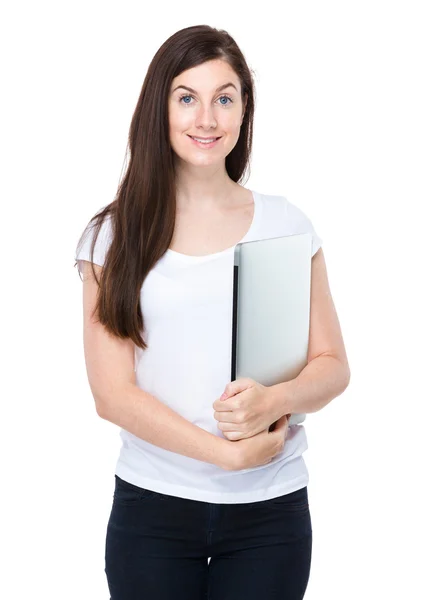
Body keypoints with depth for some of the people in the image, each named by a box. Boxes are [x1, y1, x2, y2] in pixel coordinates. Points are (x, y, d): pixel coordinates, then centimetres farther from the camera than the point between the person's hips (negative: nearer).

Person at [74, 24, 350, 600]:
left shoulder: (285, 223, 3)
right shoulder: (114, 234, -1)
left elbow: (333, 364, 4)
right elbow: (112, 394, -6)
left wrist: (273, 401, -17)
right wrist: (227, 452, -16)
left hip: (270, 508, 1)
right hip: (151, 505, -1)